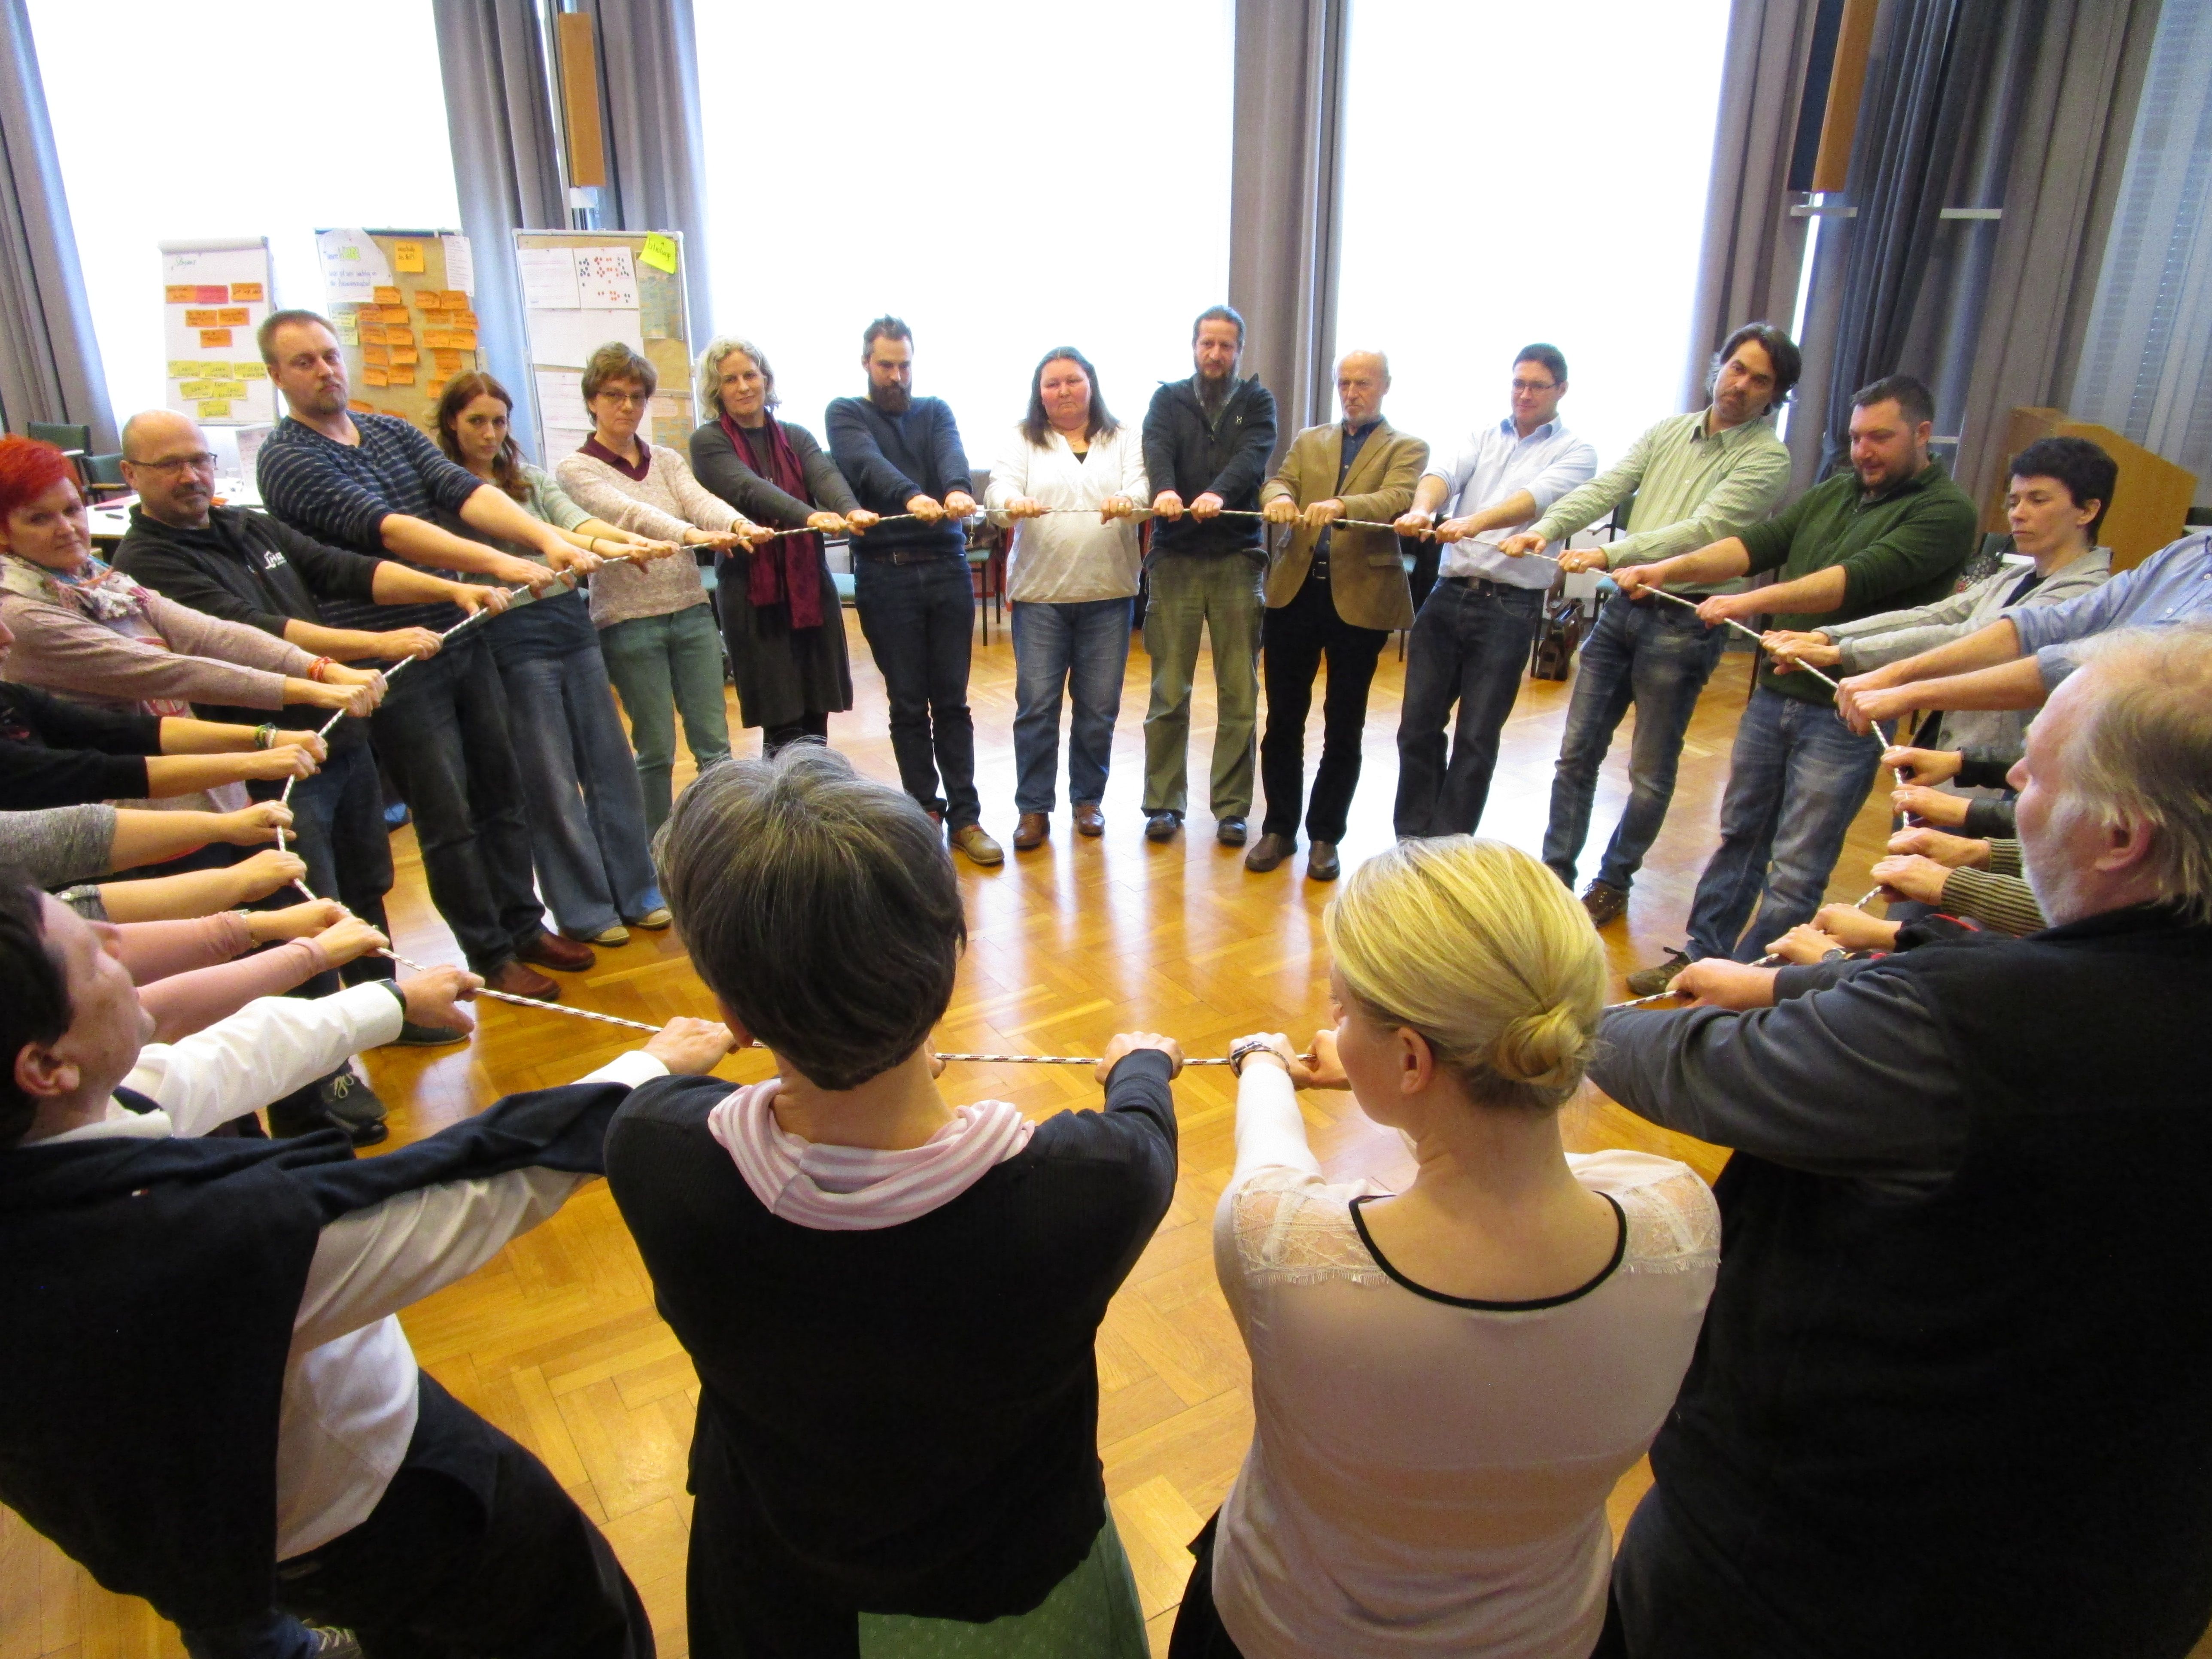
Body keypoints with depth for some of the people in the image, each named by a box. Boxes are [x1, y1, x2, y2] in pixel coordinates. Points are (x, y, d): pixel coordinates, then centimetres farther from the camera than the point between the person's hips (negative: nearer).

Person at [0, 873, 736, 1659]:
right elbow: (485, 1185, -34)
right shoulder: (205, 1239, -46)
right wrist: (655, 1068, -18)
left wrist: (393, 999, 13)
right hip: (358, 1514, -7)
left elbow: (208, 1066, -3)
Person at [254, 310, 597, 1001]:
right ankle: (489, 956, 15)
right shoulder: (286, 460, -9)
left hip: (464, 638, 6)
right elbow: (384, 528, -23)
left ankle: (524, 926, 27)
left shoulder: (395, 432, 10)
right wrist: (498, 563, -35)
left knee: (501, 790, 13)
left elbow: (465, 492, -7)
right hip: (395, 661, -6)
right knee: (448, 816, 1)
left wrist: (547, 538, -25)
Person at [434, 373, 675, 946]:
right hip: (513, 636, -5)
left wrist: (630, 539, -25)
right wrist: (600, 547, -31)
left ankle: (635, 891, 17)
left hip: (571, 622, 5)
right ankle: (584, 910, 10)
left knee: (611, 763, 7)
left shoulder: (532, 479, 15)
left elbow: (574, 519, -3)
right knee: (551, 780, -1)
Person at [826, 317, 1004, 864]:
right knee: (908, 705, 4)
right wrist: (910, 497, -37)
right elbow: (868, 464, -16)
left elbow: (952, 454, -9)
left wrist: (958, 489, -33)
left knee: (952, 702, 6)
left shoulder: (935, 411, 13)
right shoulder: (845, 414, 5)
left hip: (947, 569, 2)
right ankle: (925, 813, 15)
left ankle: (965, 817, 11)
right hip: (886, 575, -2)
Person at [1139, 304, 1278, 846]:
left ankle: (1231, 807, 11)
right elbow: (1157, 448, -11)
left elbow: (1254, 456, -11)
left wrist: (1218, 493, -32)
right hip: (1175, 557, 0)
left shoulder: (1257, 402, 9)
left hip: (1237, 558, 0)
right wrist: (1164, 490, -34)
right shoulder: (1168, 399, 10)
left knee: (1239, 693, 2)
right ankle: (1164, 803, 13)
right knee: (1168, 692, 2)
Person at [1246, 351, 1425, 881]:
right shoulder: (1309, 441, 16)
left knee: (1343, 727, 5)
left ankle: (1325, 836, 18)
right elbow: (1279, 481, 0)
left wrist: (1341, 506, -34)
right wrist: (1278, 497, -25)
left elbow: (1399, 500, -15)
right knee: (1284, 717, 7)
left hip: (1361, 597, -3)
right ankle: (1279, 828, 20)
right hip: (1296, 592, 3)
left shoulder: (1406, 448, 4)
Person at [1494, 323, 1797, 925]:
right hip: (1621, 609, 5)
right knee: (1577, 752, 8)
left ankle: (1614, 884, 23)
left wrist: (1609, 555, -28)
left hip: (1683, 623, -4)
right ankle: (1555, 875, 19)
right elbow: (1604, 490, -3)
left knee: (1650, 774, 6)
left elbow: (1703, 531, -19)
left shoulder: (1767, 460, -7)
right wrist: (1544, 529, -20)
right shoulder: (1666, 432, 9)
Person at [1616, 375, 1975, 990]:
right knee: (1740, 836, 16)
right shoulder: (1834, 494, 14)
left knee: (1795, 871, 0)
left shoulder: (1945, 512, -8)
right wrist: (1670, 568, -12)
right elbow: (1757, 544, 3)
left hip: (1843, 714, -7)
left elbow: (1858, 580, -22)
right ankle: (1701, 957, 28)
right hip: (1773, 692, 7)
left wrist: (1750, 602, -28)